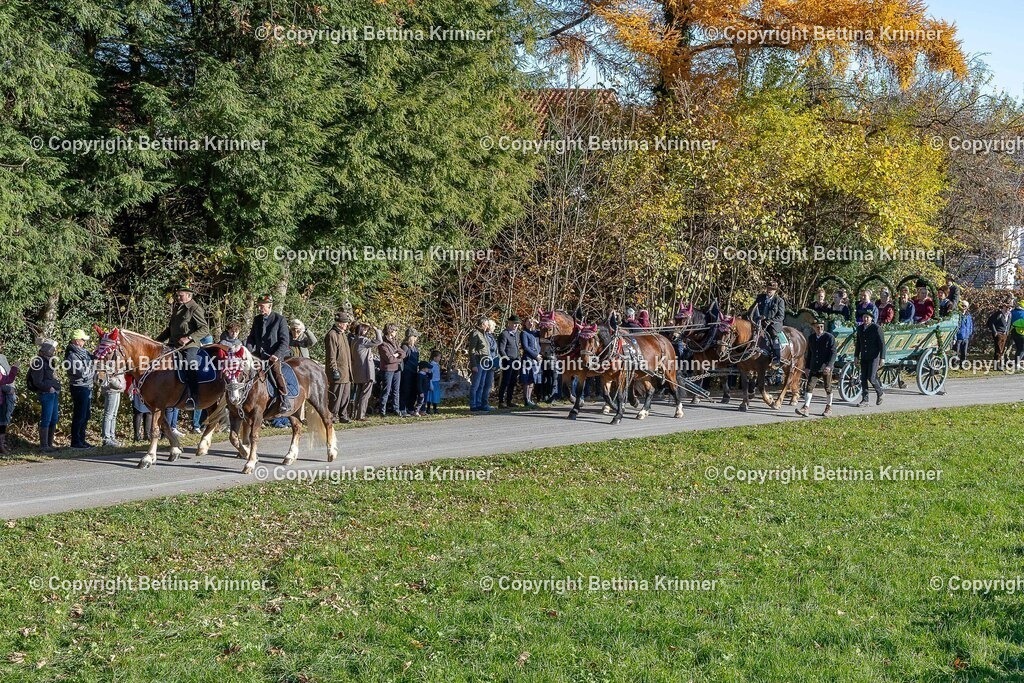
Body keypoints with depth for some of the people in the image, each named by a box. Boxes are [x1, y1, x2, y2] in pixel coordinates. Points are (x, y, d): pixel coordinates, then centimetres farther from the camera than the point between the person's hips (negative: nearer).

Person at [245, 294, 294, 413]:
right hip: (259, 354, 6)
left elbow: (285, 341, -7)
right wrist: (248, 352, -1)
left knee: (276, 368, -23)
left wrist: (277, 355, -20)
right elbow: (251, 338, 17)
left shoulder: (280, 319, -3)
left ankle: (287, 401, -19)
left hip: (275, 355, -6)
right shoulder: (257, 319, 13)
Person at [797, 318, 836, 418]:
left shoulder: (829, 338, -8)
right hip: (814, 368, 4)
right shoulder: (811, 338, 8)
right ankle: (806, 408, -7)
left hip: (826, 368, -4)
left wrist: (829, 366, -23)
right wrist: (807, 367, 15)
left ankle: (828, 408, 22)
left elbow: (833, 353, -12)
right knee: (809, 386, -6)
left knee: (828, 388, 8)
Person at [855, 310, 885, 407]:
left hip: (874, 357, -6)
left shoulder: (876, 328, -9)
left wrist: (882, 357, -12)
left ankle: (880, 393, 16)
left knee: (871, 378, -10)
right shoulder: (860, 328, 8)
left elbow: (882, 343, -8)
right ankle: (864, 399, 10)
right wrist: (856, 356, 14)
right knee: (863, 378, 4)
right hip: (864, 357, 6)